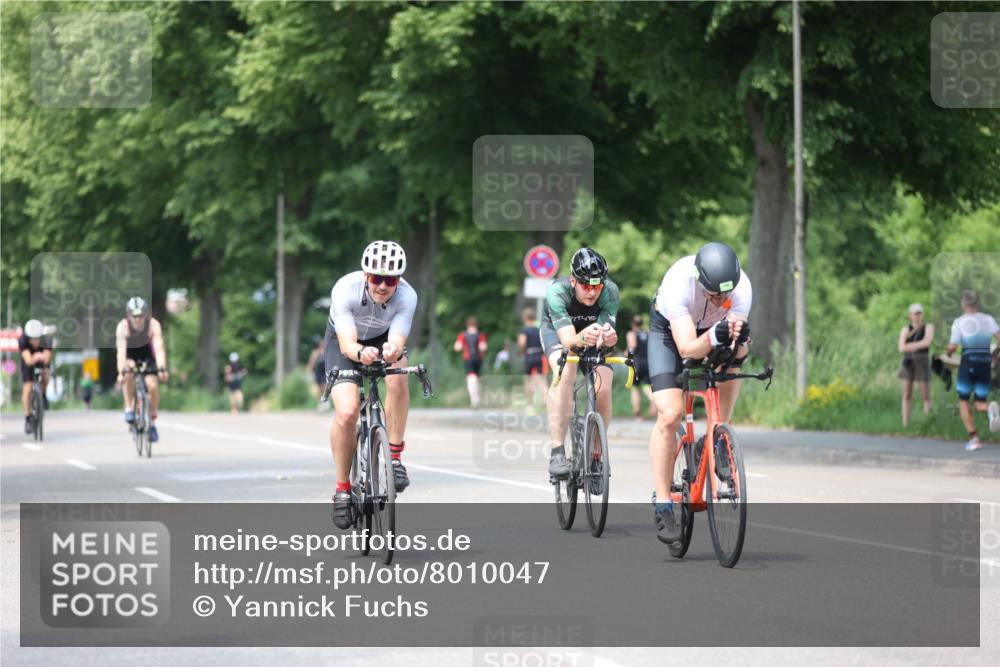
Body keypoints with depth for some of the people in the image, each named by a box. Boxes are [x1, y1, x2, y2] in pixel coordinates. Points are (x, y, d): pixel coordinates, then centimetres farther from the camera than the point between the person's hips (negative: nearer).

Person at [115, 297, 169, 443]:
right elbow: (121, 351, -41)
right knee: (128, 374, -33)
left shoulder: (153, 325, -30)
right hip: (129, 354, -1)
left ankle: (152, 421, 3)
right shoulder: (123, 327, -32)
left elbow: (159, 348, -40)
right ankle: (129, 408, -16)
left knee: (153, 385, -17)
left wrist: (162, 369, -55)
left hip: (146, 352, 1)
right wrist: (121, 372, -54)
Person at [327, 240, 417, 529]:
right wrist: (360, 353, -65)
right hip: (344, 342, -2)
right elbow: (347, 343, -42)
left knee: (397, 375, -33)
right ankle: (342, 489, -2)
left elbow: (397, 341, -39)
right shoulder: (346, 289, -35)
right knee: (346, 412, -21)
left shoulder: (407, 296, -30)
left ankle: (394, 458, -21)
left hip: (383, 339, 2)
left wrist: (392, 350, -63)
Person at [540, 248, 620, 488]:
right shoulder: (557, 292, -37)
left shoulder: (610, 292, -32)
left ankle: (595, 457, 1)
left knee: (603, 389, -20)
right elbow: (567, 340, -45)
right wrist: (582, 338, -67)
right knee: (565, 371, -33)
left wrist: (608, 337, -61)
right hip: (557, 329, -2)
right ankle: (557, 452, -35)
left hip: (593, 328, 2)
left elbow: (606, 337, -38)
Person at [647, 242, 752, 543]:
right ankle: (662, 505, -11)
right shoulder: (679, 281, -40)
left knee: (733, 361, -27)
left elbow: (737, 352, -32)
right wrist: (714, 336, -63)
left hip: (713, 328, 4)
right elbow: (686, 349, -44)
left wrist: (739, 339, -54)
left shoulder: (742, 287, -32)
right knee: (670, 415, -18)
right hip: (669, 329, -4)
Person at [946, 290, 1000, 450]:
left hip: (968, 363, -3)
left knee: (963, 402, 12)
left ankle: (974, 438, -4)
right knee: (980, 404, 11)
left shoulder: (959, 321, -2)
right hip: (985, 364, 3)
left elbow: (952, 347, -6)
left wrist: (948, 352, 17)